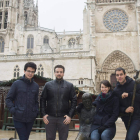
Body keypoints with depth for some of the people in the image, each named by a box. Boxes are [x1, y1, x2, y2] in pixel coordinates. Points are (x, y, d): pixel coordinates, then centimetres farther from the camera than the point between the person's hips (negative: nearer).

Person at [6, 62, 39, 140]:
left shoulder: (36, 86, 7)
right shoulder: (17, 84, -4)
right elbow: (8, 99, 0)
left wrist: (36, 111, 2)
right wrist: (13, 110, -12)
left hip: (30, 119, 4)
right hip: (19, 118, -3)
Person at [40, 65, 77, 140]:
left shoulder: (69, 85, 5)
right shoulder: (48, 85, 7)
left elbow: (74, 101, 2)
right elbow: (42, 99, 7)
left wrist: (70, 115, -6)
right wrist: (43, 114, -2)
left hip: (63, 118, 0)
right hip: (50, 117, 1)